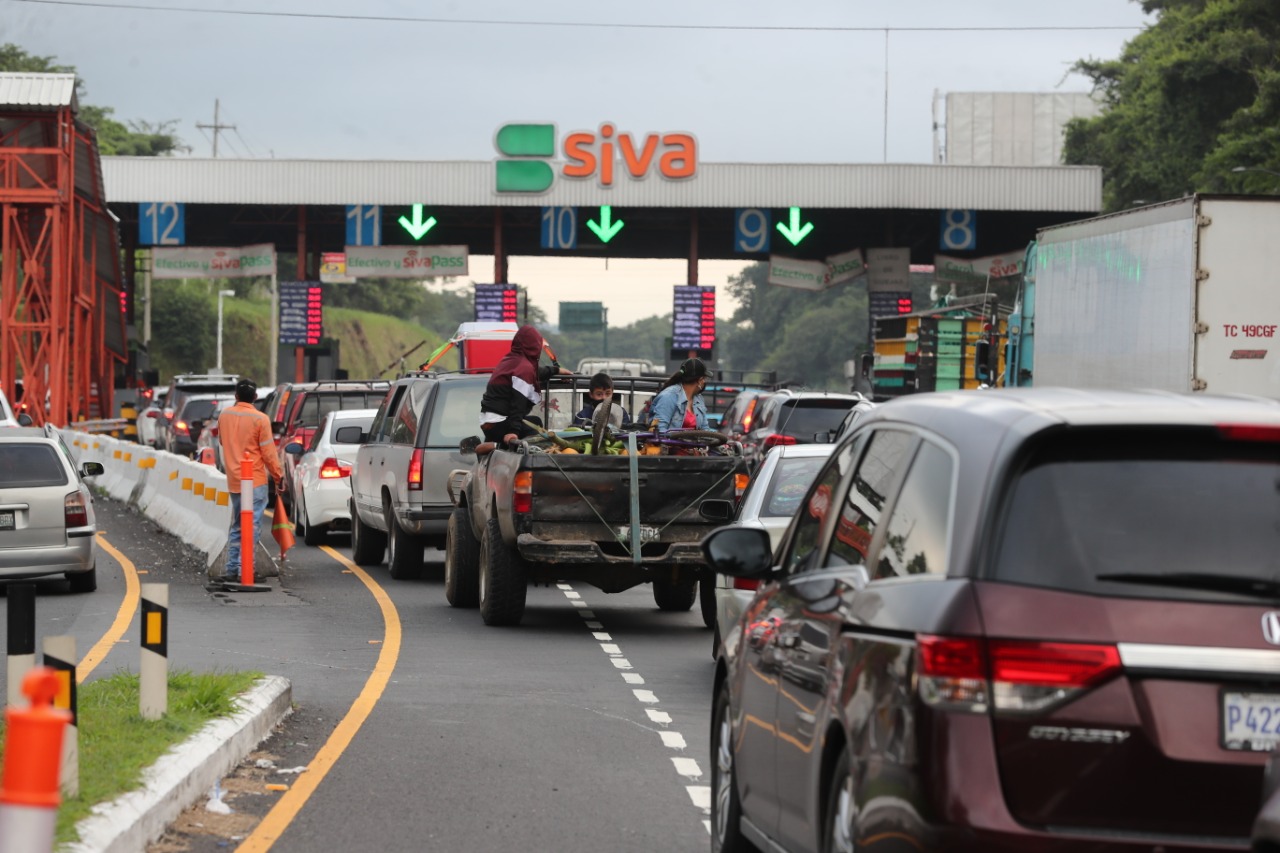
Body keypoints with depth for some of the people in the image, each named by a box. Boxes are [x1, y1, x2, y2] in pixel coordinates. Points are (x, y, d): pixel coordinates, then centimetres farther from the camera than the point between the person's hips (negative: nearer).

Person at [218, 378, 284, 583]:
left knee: (236, 527, 15)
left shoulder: (224, 416, 3)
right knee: (252, 527, -5)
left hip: (233, 480, 5)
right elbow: (268, 453, -9)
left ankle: (232, 569, 14)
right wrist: (278, 476, 1)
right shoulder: (260, 419, -12)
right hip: (255, 481, -5)